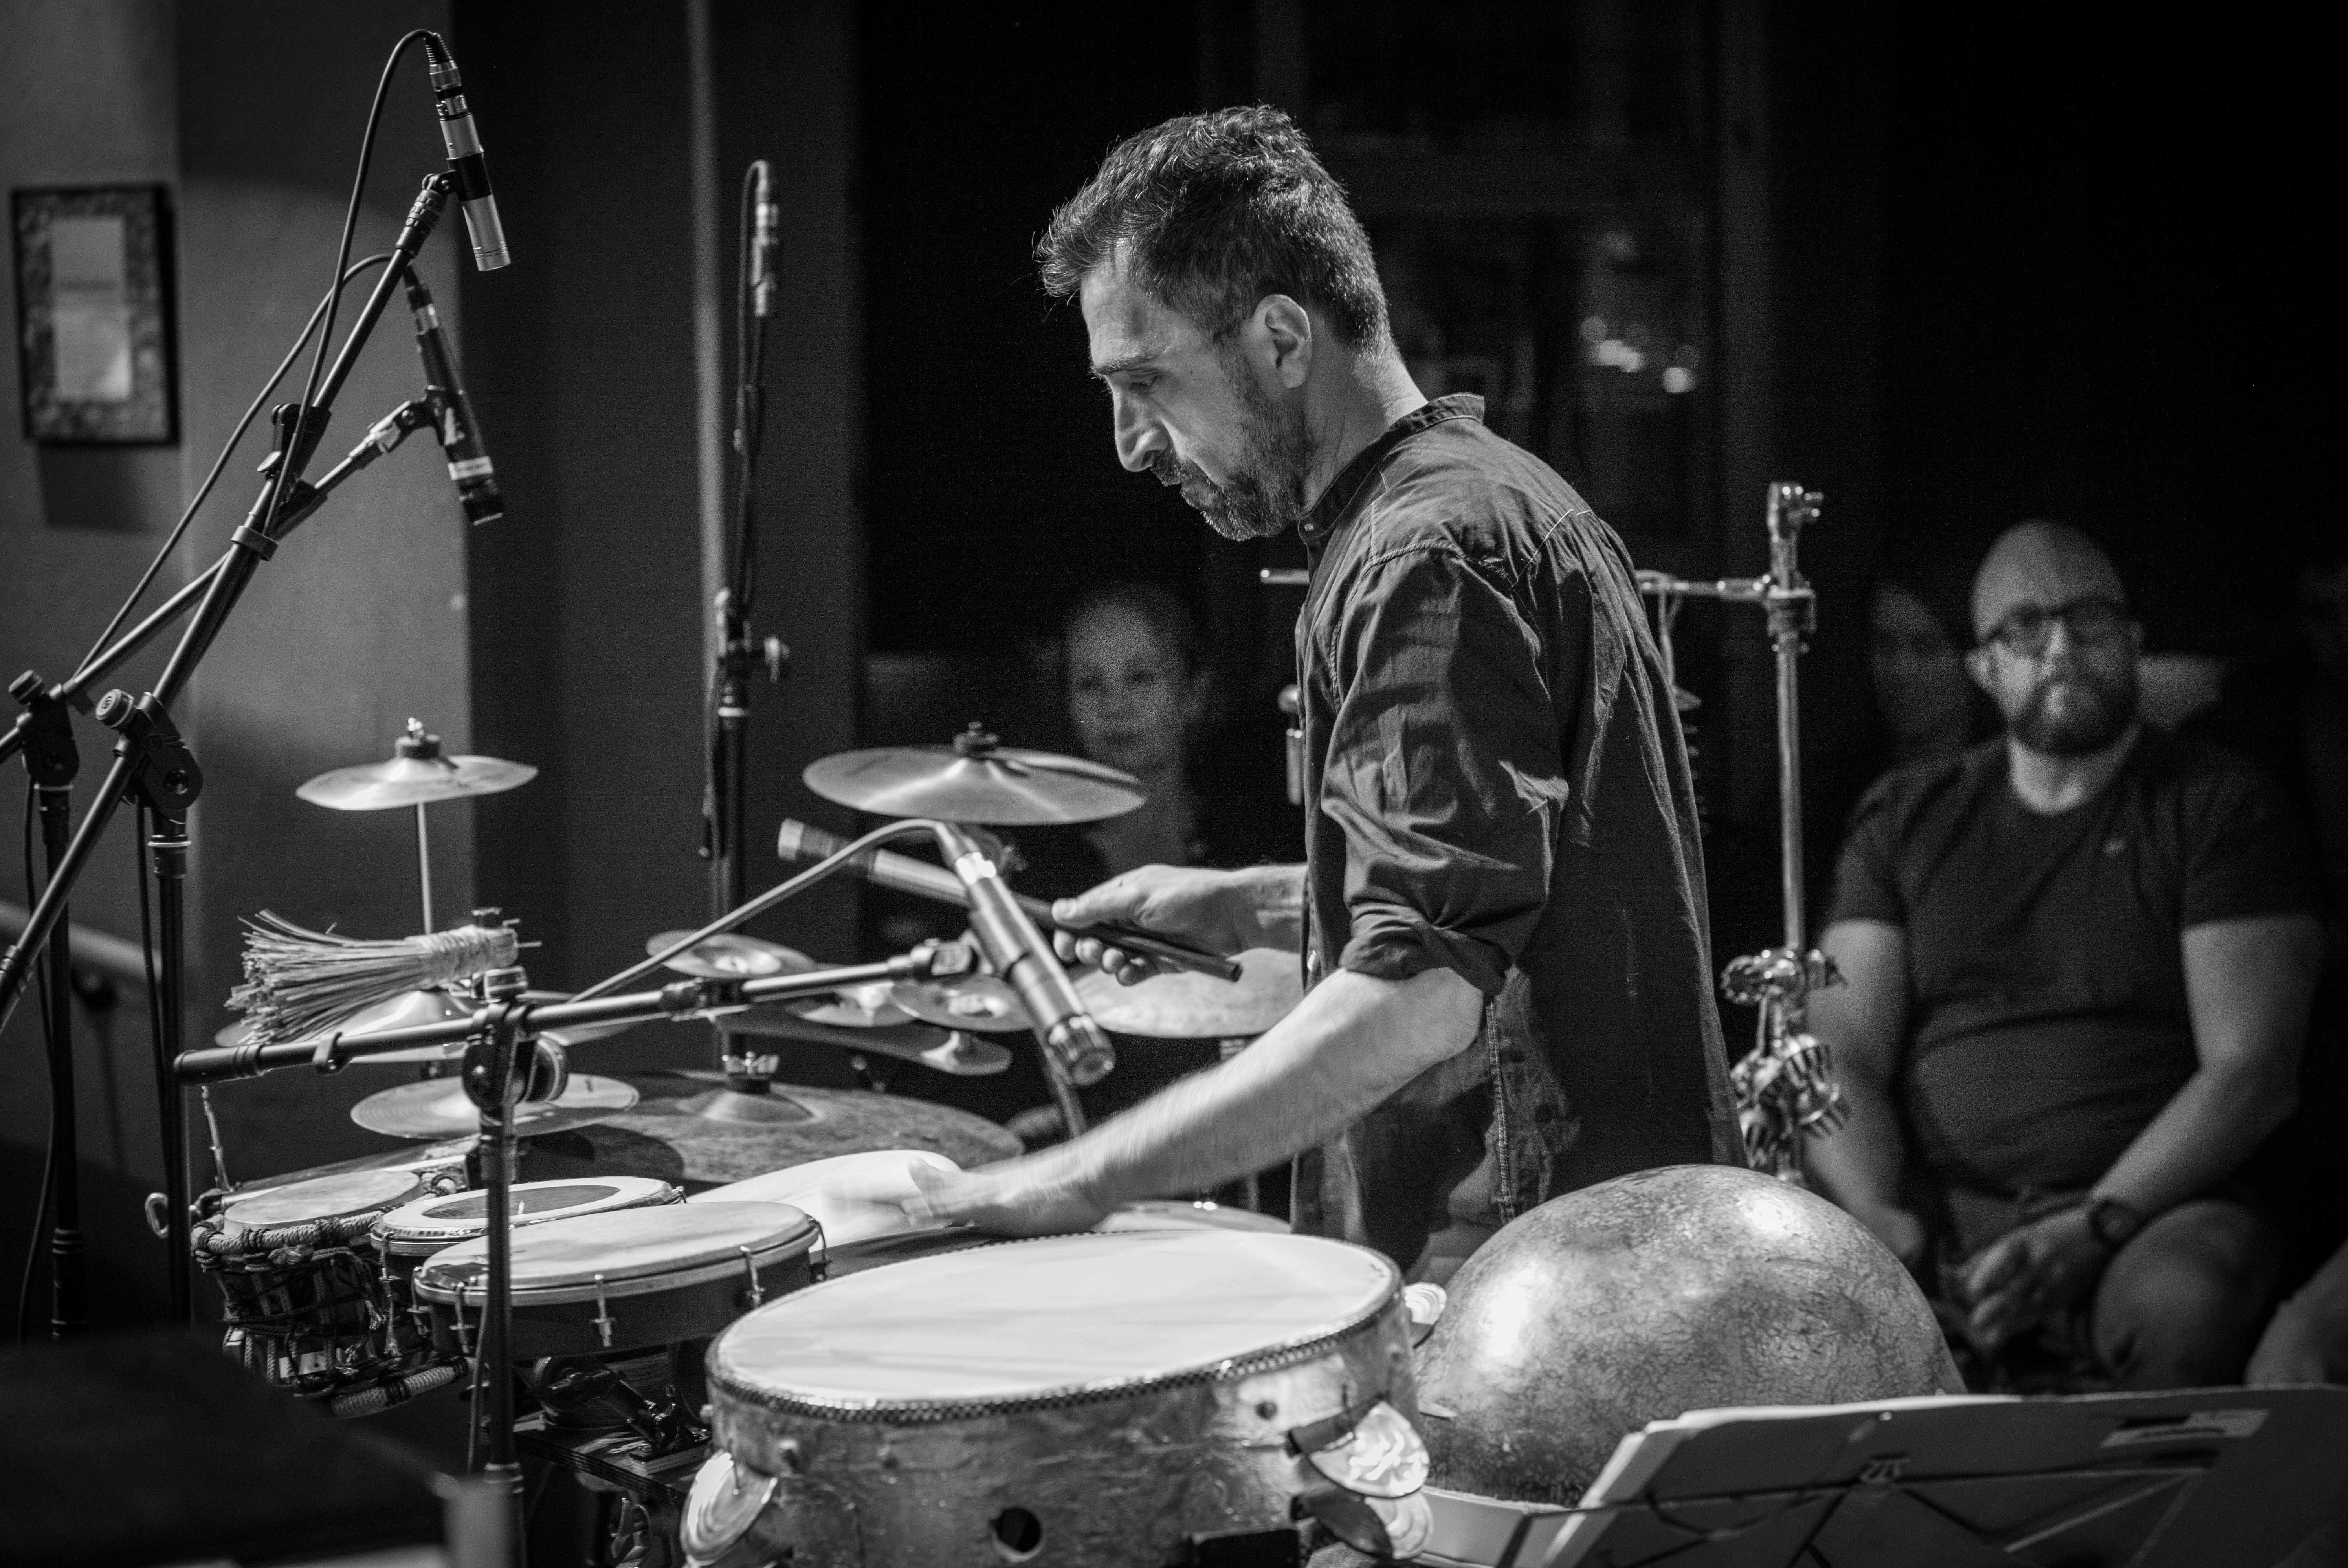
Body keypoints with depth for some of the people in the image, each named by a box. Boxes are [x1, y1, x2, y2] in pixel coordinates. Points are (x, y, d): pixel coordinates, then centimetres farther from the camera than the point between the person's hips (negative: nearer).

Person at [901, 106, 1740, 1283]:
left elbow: (1424, 991, -27)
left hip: (1523, 1270, -9)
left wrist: (1079, 1185, -27)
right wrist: (1257, 909, 14)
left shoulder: (1431, 556, -17)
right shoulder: (1490, 500, 14)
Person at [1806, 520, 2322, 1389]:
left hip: (2152, 1204, -2)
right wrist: (1873, 1211, -14)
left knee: (2182, 1307, -37)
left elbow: (2248, 1068, -5)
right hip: (1939, 1210, 2)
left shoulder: (2219, 809, 4)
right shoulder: (1907, 818, 14)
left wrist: (2094, 1228, -18)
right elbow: (1843, 1050, 7)